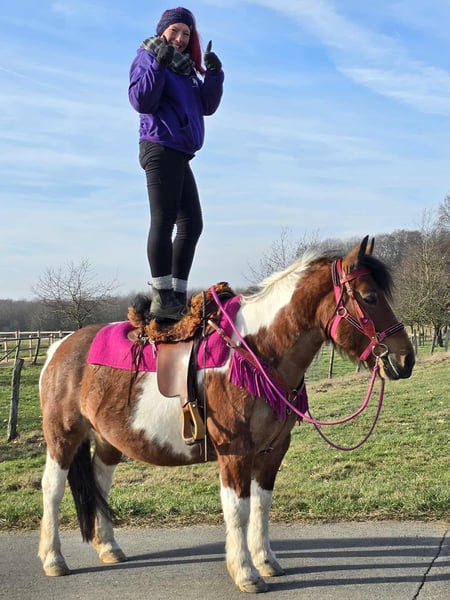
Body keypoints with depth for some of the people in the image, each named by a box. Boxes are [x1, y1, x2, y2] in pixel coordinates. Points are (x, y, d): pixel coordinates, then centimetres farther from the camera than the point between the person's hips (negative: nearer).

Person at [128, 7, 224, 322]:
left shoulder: (186, 68, 23)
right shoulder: (148, 58, 1)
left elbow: (208, 106, 14)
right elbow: (141, 101, -14)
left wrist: (214, 73, 2)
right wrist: (159, 64, -21)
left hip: (180, 154, 9)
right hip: (160, 148, -9)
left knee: (192, 224, 7)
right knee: (163, 219, -15)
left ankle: (178, 296, 10)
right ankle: (162, 298, -19)